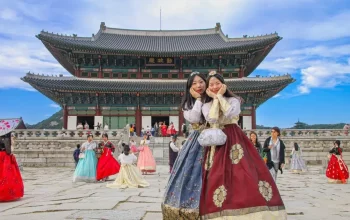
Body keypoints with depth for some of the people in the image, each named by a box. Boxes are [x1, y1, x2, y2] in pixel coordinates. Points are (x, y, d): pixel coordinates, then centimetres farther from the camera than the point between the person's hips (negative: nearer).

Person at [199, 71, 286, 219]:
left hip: (234, 141, -1)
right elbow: (212, 119, -9)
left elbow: (230, 113, -13)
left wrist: (220, 96, -3)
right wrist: (215, 98, -2)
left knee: (245, 175, -16)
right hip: (217, 144, 1)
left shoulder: (233, 100, 10)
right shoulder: (206, 106, 13)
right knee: (217, 178, -8)